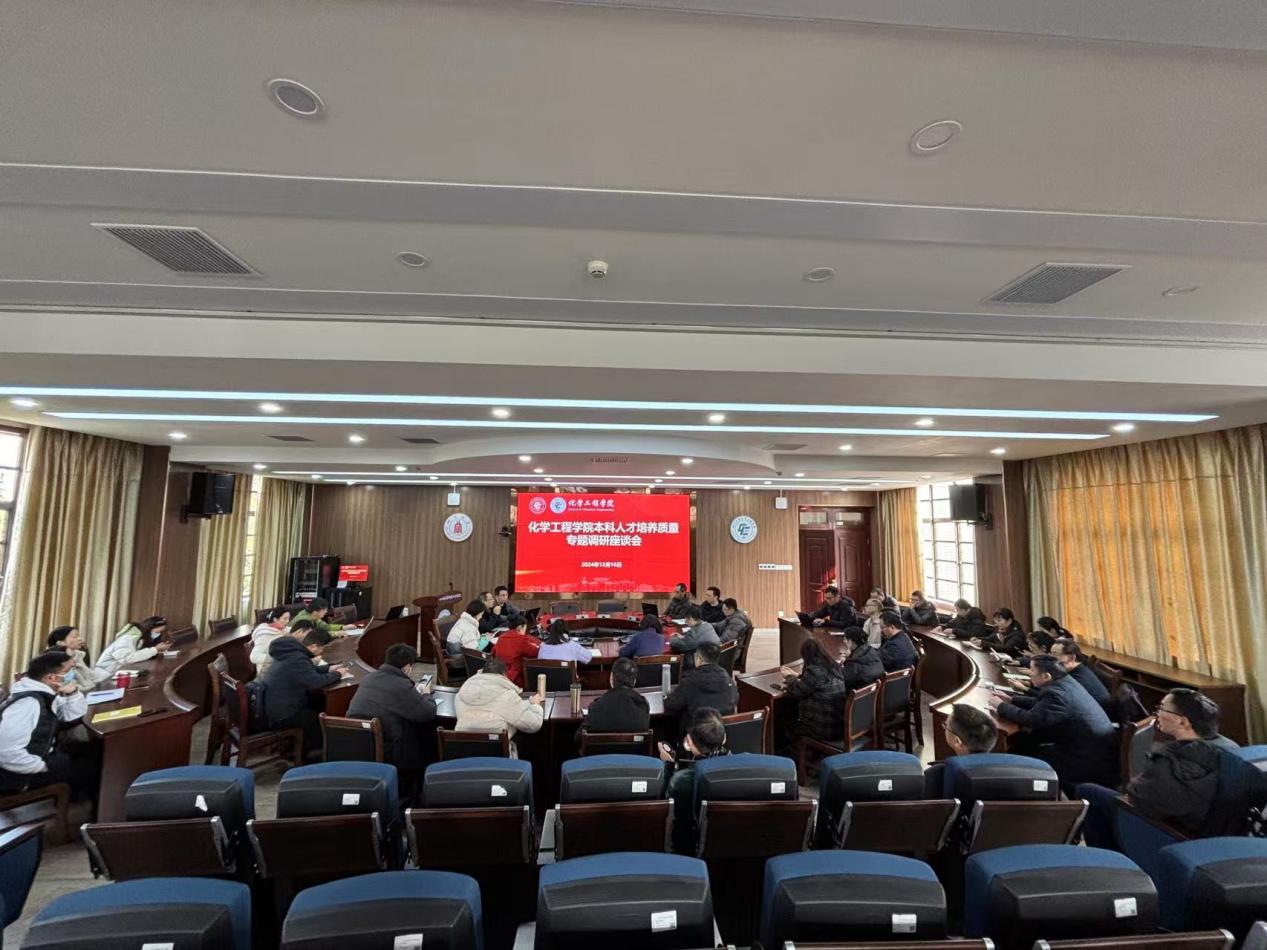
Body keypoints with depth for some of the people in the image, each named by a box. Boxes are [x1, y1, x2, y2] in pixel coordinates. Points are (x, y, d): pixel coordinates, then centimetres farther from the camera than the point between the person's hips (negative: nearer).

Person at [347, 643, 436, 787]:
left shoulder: (369, 678, 6)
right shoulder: (402, 686, -19)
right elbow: (429, 713, -13)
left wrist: (416, 693, 21)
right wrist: (426, 695, 7)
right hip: (380, 754, -7)